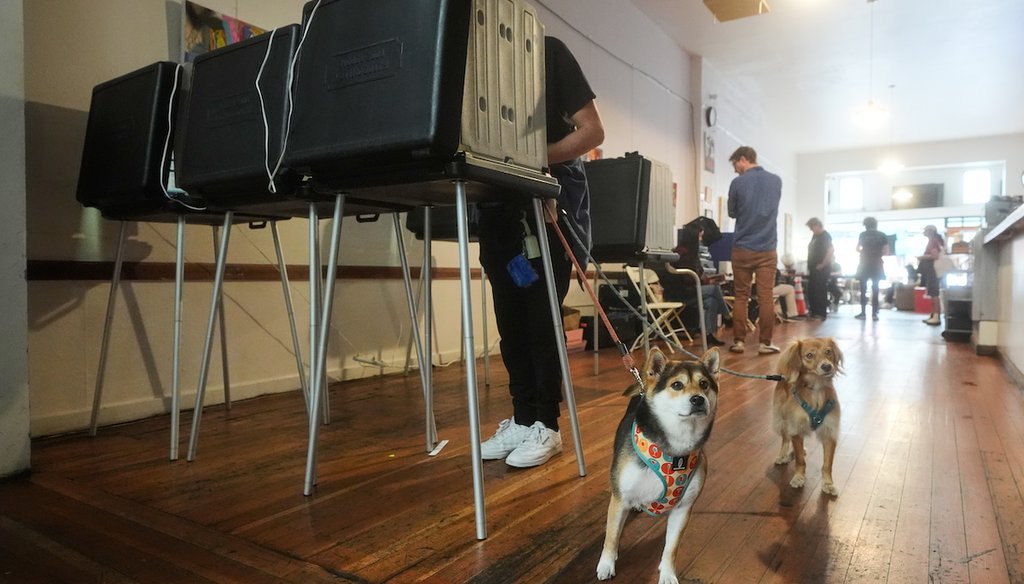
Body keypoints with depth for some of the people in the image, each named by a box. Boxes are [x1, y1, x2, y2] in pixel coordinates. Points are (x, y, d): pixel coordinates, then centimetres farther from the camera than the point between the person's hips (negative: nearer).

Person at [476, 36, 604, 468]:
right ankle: (522, 419, 16)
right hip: (498, 205, 5)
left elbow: (592, 131, -6)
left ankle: (546, 425, 6)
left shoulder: (548, 51, -2)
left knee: (541, 316, -5)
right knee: (510, 319, 5)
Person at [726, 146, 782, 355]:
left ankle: (739, 341, 8)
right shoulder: (776, 180, 5)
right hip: (768, 248, 2)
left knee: (741, 296, 6)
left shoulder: (737, 183, -5)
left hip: (742, 248, -2)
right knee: (766, 297, 3)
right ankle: (765, 343, 5)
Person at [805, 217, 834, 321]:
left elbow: (831, 251, -22)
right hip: (813, 268, 9)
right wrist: (810, 265, 14)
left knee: (820, 291, -5)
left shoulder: (825, 236, -12)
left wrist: (822, 265, -19)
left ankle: (821, 314, -1)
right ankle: (813, 312, 19)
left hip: (821, 269, -9)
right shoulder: (815, 236, 15)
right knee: (811, 291, 11)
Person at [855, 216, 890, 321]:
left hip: (864, 265, -1)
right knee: (875, 290, 6)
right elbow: (886, 252, 1)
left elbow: (857, 249, 5)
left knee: (863, 290, 4)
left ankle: (863, 313, 1)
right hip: (877, 266, 1)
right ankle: (874, 314, 3)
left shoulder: (863, 234, -1)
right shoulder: (882, 235, 2)